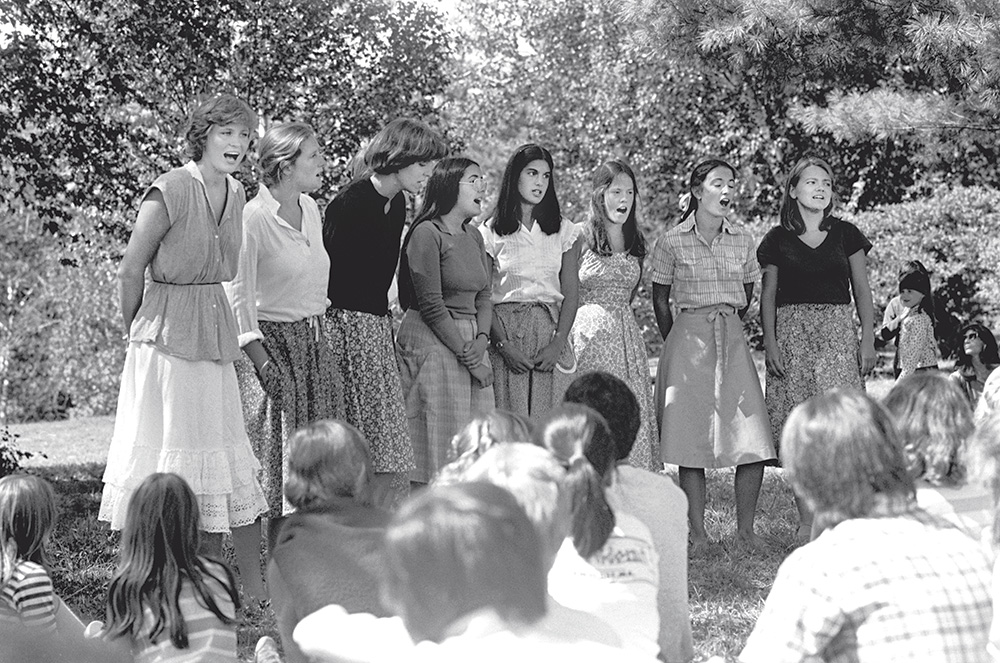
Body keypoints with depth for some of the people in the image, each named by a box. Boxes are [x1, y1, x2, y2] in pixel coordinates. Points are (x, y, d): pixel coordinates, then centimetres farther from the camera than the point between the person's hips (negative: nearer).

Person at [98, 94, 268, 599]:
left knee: (222, 452, 8)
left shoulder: (235, 194, 6)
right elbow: (130, 271, -9)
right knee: (168, 448, -2)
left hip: (215, 336, 7)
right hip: (166, 336, -7)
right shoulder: (169, 193, -16)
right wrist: (138, 330, 4)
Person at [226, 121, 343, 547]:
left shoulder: (310, 210, 10)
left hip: (314, 343, 8)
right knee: (277, 462, -5)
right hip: (273, 341, -8)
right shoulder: (254, 217, -14)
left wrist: (320, 332, 14)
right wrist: (261, 359, -19)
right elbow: (238, 295, -15)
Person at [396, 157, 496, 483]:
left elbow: (483, 296, 14)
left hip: (470, 341, 8)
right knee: (439, 444, -7)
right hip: (433, 343, -8)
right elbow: (431, 306, -14)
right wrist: (468, 357, -12)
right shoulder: (427, 234, -10)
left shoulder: (473, 236, 15)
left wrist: (481, 340, -5)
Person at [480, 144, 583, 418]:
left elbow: (571, 293, 6)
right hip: (505, 331, -2)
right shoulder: (490, 233, 4)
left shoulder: (564, 231, 10)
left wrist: (558, 344, -7)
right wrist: (503, 344, -12)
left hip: (551, 330, 2)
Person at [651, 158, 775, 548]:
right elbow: (660, 299, 7)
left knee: (754, 442, -7)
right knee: (690, 441, -2)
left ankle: (745, 527, 5)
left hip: (732, 338, 3)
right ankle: (698, 534, 5)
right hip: (688, 339, -3)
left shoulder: (741, 241, 7)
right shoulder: (672, 242, -2)